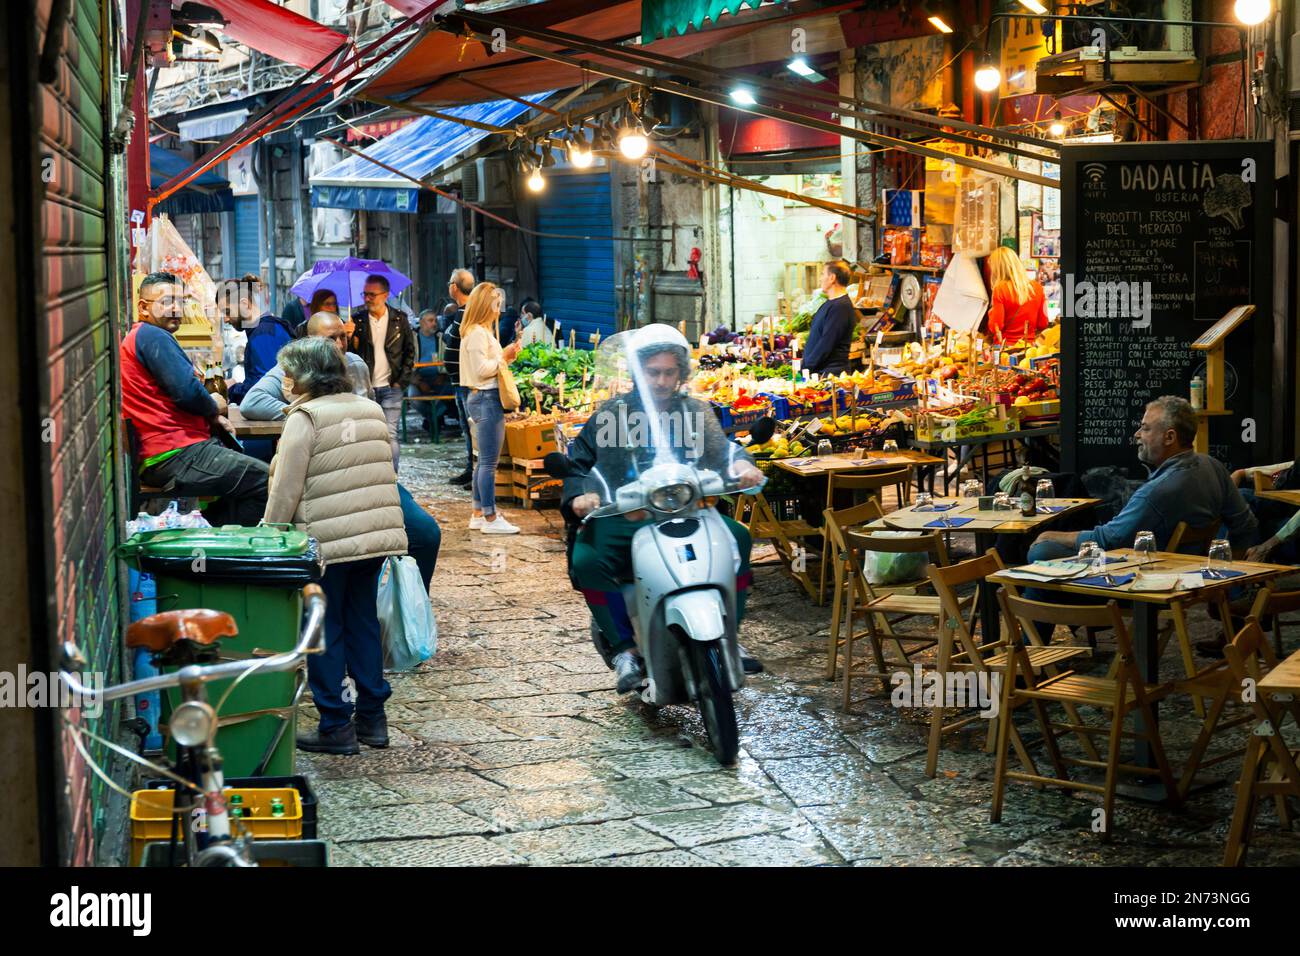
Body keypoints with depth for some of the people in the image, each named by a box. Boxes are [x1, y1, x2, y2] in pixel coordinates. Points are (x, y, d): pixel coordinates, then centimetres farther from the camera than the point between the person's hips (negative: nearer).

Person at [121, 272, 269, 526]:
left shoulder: (138, 337, 24)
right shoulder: (153, 336, -9)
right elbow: (187, 391, -19)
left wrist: (212, 418, 10)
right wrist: (214, 407, 3)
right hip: (175, 456, -11)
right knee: (265, 479, -14)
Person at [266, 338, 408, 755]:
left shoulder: (305, 417, -9)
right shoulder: (371, 410, 12)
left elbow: (286, 491, -11)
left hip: (328, 540, -7)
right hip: (378, 534, 7)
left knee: (324, 630, 3)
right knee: (363, 622, 16)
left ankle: (335, 726, 6)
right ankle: (372, 717, 20)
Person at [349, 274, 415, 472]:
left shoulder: (399, 319, 3)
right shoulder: (357, 319, 3)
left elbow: (409, 352, 9)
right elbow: (348, 353, 6)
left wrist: (401, 381, 1)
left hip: (390, 387, -1)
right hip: (365, 387, 1)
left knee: (389, 435, -6)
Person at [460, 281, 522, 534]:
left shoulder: (482, 331, 18)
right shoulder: (477, 333, -14)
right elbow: (481, 369, -20)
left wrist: (506, 356, 7)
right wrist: (504, 357, -8)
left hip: (485, 399, 11)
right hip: (486, 399, -11)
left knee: (484, 461, 14)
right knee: (489, 462, -8)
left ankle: (478, 515, 19)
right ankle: (490, 519, -5)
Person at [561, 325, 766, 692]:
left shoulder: (696, 411, 12)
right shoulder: (611, 414, 6)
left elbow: (721, 448, 4)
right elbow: (577, 460, 7)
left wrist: (741, 462, -20)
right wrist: (578, 496, -14)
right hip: (622, 517, -2)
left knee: (738, 537, -23)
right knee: (585, 561, -31)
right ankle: (625, 649, -16)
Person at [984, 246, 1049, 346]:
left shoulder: (1000, 289, -10)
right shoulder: (1037, 287, 3)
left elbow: (996, 327, -12)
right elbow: (1043, 324, 7)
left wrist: (991, 313, 7)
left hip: (1005, 346, -4)